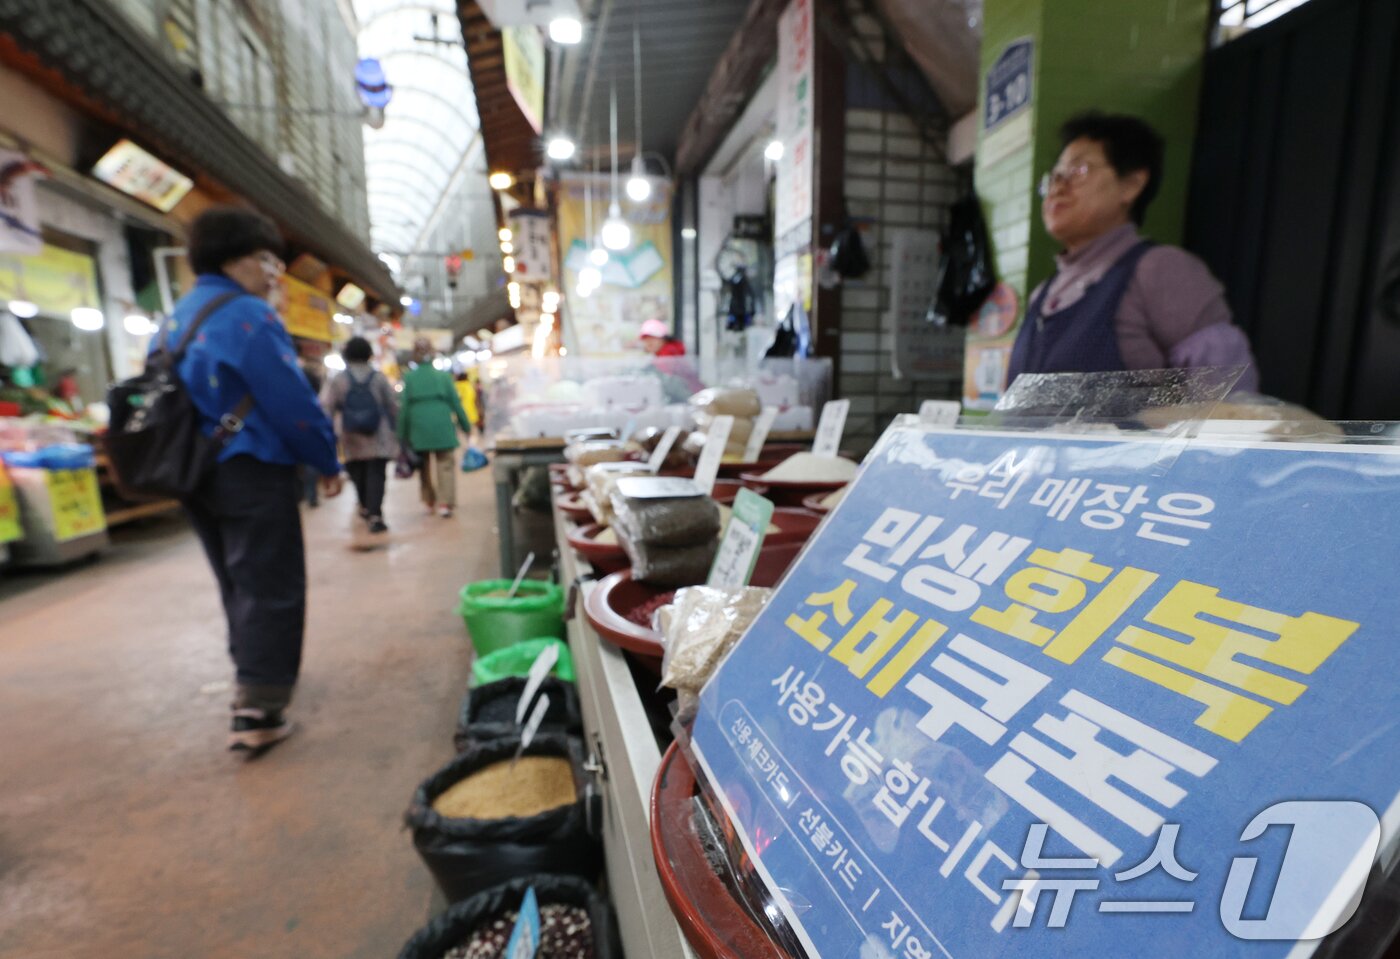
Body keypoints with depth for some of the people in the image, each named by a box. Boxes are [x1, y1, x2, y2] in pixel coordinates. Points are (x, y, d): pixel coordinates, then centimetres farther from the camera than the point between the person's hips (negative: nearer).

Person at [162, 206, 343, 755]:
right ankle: (257, 712, -1)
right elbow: (291, 401, -18)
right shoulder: (246, 315, -13)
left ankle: (253, 677, 34)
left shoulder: (176, 320, 14)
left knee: (238, 584, 20)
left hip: (196, 474, 9)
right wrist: (327, 462, -8)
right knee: (271, 588, -3)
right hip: (250, 472, -9)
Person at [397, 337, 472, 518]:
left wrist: (402, 435, 5)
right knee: (445, 464, 3)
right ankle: (445, 503, -7)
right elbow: (455, 403, 1)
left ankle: (429, 501, 24)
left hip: (419, 428, 1)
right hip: (442, 427, -1)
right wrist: (466, 426, 9)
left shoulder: (409, 377, 1)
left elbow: (404, 407, -1)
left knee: (424, 466, 16)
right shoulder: (442, 375, 1)